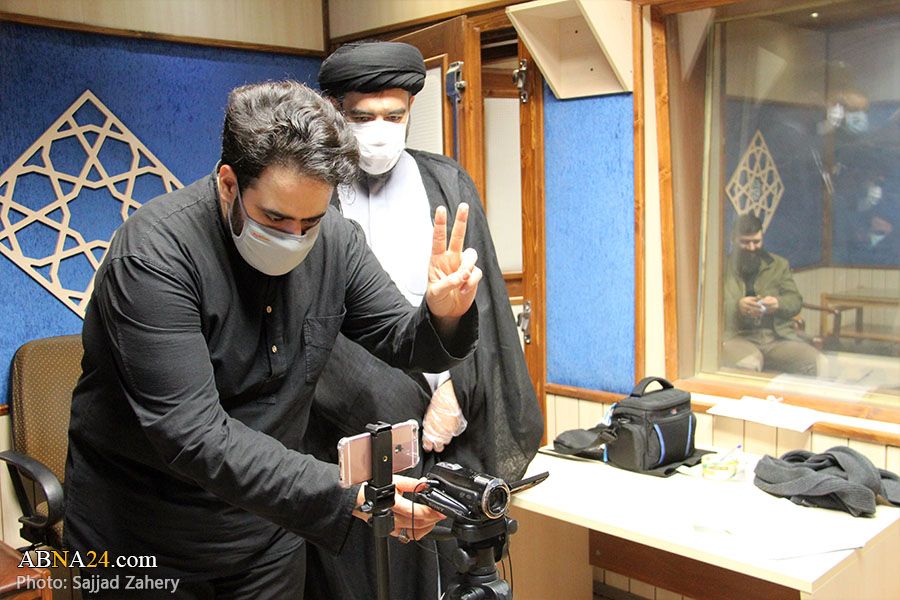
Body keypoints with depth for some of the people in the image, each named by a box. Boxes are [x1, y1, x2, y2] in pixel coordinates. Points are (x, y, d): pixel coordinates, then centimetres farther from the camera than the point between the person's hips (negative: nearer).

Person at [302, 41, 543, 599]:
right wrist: (385, 406, -10)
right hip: (345, 429, -2)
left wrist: (456, 393, -6)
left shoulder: (448, 185, 9)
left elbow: (478, 303, 5)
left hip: (443, 424, 2)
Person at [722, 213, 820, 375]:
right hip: (738, 337, -4)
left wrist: (778, 304, -8)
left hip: (779, 337, 4)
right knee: (747, 366, -39)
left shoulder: (779, 264, 22)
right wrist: (737, 307, -18)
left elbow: (796, 301, 15)